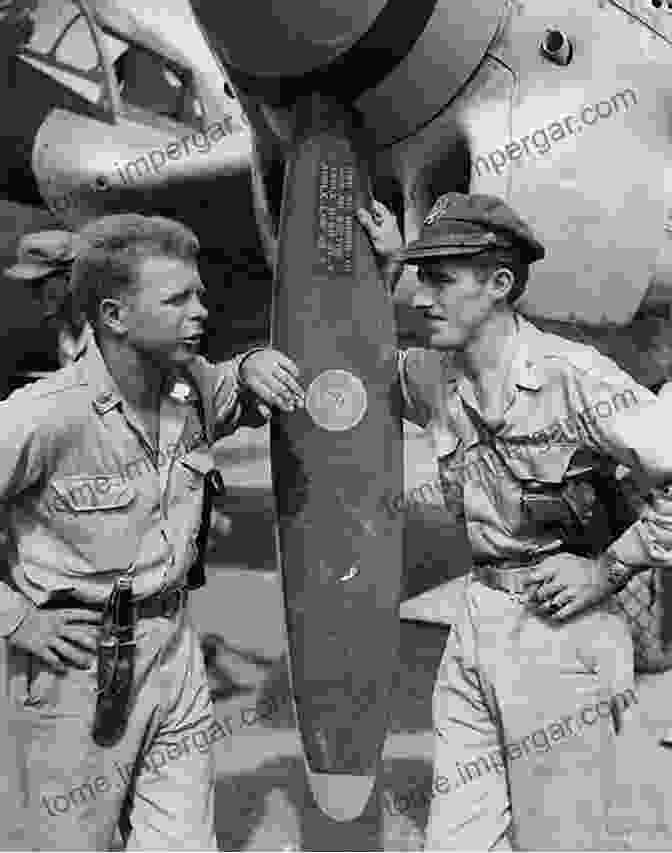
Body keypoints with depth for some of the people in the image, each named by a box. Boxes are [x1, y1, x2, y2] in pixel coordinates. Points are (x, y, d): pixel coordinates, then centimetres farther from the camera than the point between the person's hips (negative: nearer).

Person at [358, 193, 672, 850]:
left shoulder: (573, 376, -17)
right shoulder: (433, 376, 3)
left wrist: (607, 570, -13)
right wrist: (383, 271, 7)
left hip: (560, 624, -6)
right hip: (475, 621, 6)